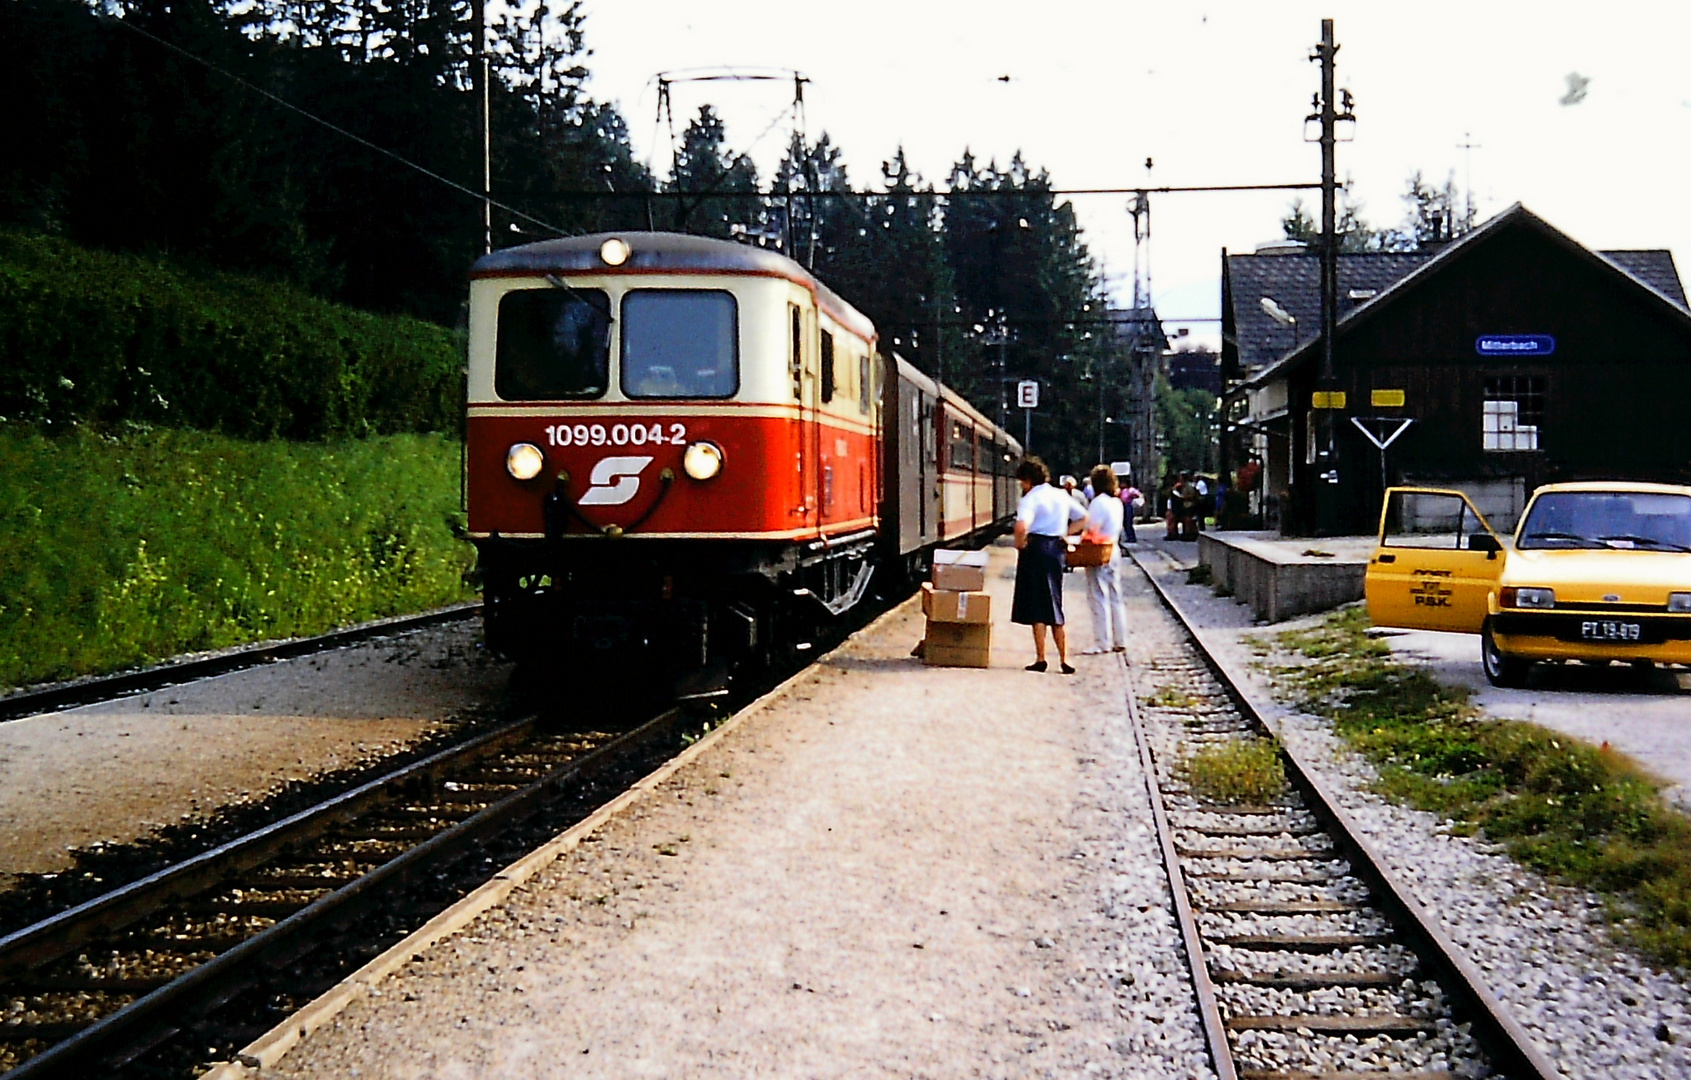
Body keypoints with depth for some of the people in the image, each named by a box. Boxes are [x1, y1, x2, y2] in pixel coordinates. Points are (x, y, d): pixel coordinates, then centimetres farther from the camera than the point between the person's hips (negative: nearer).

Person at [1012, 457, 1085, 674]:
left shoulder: (1031, 498, -12)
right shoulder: (1061, 496, 9)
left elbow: (1022, 526, -29)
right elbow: (1082, 517, 18)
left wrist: (1020, 544, -12)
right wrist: (1065, 534, 14)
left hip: (1036, 549, -6)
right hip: (1057, 549, 6)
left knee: (1036, 607, 1)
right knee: (1054, 605, 14)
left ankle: (1040, 659, 2)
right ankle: (1064, 659, 12)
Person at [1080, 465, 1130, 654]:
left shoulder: (1099, 502, -15)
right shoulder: (1117, 502, 10)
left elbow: (1091, 531, -18)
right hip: (1113, 552, 9)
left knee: (1099, 598, -5)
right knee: (1115, 598, 12)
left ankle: (1103, 643, -4)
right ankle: (1120, 641, 16)